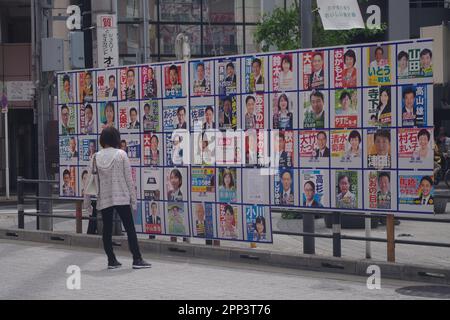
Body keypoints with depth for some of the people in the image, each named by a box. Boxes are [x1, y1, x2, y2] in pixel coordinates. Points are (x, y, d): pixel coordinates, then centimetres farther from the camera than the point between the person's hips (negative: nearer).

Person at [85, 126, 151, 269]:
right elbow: (129, 179, -5)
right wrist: (133, 199, 2)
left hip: (104, 199, 2)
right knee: (130, 228, 2)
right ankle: (137, 259, 0)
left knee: (107, 230, 9)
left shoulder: (96, 157, 1)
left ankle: (111, 260, 10)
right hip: (122, 198, -2)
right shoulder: (121, 154, -5)